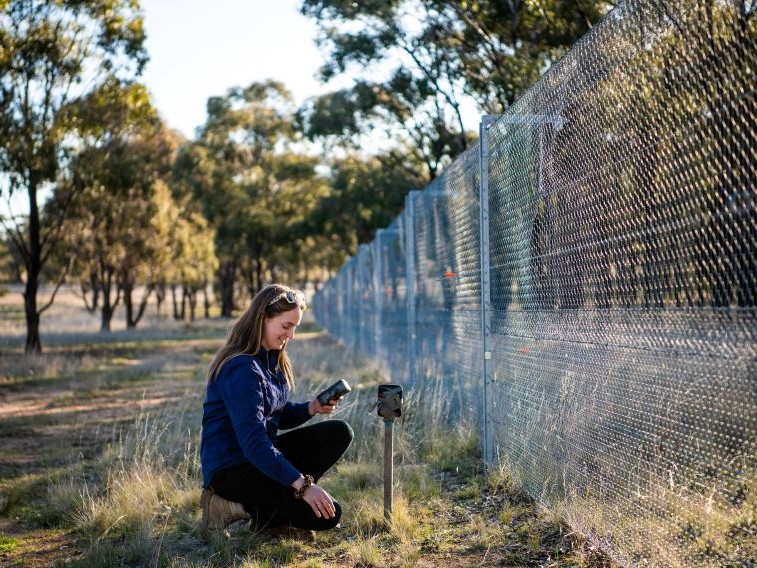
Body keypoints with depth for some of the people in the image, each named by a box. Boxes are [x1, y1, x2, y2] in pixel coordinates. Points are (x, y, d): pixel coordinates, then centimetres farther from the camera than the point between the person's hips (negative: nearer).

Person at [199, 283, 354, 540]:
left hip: (261, 456, 10)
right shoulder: (242, 369, -22)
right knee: (326, 515, -18)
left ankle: (270, 500, -4)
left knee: (340, 433, -1)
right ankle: (234, 507, -7)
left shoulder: (272, 359, 8)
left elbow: (280, 415, 17)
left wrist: (312, 407, -5)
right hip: (230, 469, -10)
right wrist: (302, 485, -30)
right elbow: (253, 442, -28)